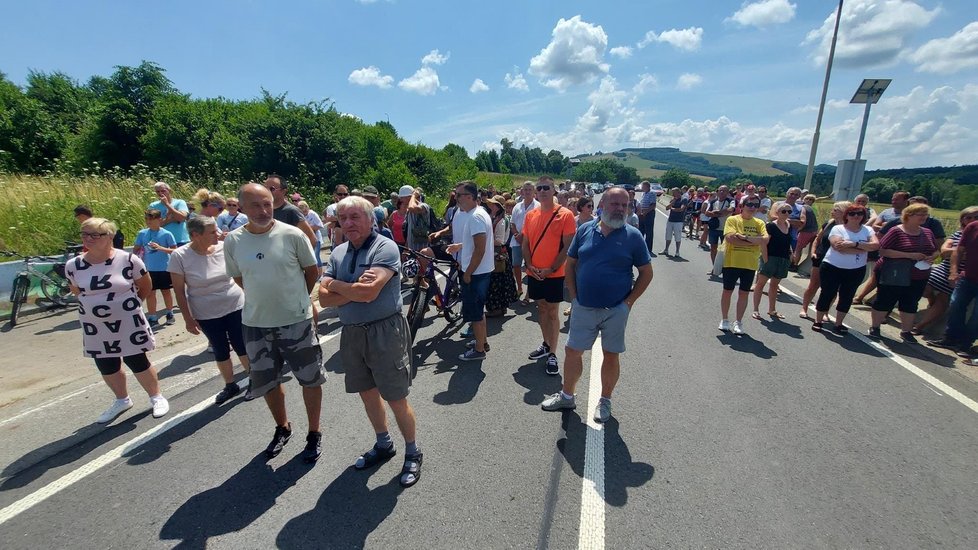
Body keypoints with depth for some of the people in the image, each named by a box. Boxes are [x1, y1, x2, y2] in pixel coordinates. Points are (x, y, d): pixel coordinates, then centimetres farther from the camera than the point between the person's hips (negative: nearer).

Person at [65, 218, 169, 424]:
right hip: (95, 326, 4)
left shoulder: (128, 260, -15)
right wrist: (96, 302, 11)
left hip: (128, 322, -4)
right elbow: (76, 291, 15)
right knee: (106, 367, 16)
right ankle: (122, 400, 37)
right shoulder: (73, 265, -5)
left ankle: (157, 397, 23)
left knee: (137, 362, 4)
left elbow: (146, 286, 0)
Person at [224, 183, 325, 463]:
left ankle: (314, 433, 29)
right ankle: (282, 428, 43)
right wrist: (265, 298, 9)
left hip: (297, 321, -3)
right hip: (256, 324, 4)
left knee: (310, 379, 8)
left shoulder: (292, 235, -12)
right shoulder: (233, 241, -3)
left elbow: (312, 270, 0)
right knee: (266, 381, 19)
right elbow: (238, 278, 11)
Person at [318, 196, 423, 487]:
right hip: (351, 333, 7)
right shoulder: (338, 253, 7)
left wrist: (336, 284, -8)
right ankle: (383, 445, 42)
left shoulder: (385, 247, -13)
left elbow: (369, 292, -24)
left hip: (384, 331, -7)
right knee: (367, 392, 20)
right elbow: (324, 298, -1)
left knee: (396, 398, 2)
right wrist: (355, 290, -17)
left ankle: (412, 453, 25)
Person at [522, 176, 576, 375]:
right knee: (541, 309, 16)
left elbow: (567, 247, -12)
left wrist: (551, 269, -15)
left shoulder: (565, 214, -10)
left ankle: (552, 355, 14)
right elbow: (525, 243, 8)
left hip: (554, 274, -5)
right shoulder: (530, 215, 5)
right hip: (534, 273, 5)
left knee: (552, 313, 2)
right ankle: (546, 345, 34)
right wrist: (529, 265, -6)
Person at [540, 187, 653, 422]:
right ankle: (566, 395, 31)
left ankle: (605, 401, 32)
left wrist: (629, 302, -6)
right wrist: (574, 295, 1)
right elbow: (570, 264, 7)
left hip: (615, 310, -2)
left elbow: (646, 273, 0)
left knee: (610, 356, 12)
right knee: (572, 351, 10)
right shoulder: (585, 230, 1)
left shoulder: (633, 236, -5)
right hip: (584, 308, 2)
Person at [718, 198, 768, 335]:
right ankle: (724, 320, 24)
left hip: (750, 264, 3)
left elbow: (765, 240, -9)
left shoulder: (759, 223, 6)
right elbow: (730, 238, -20)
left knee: (744, 293, 8)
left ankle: (738, 322, 20)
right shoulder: (732, 220, -5)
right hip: (731, 262, -3)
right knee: (727, 291, 8)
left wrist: (745, 237, -20)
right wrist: (755, 241, -15)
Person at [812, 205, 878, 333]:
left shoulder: (868, 230, 3)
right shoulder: (837, 228, -9)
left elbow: (875, 245, -14)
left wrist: (854, 244, -26)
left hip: (856, 270, 4)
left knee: (847, 297, 11)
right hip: (832, 268, -4)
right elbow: (839, 247, -23)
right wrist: (863, 249, -17)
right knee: (827, 295, 4)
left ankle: (838, 324, 24)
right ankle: (817, 321, 16)